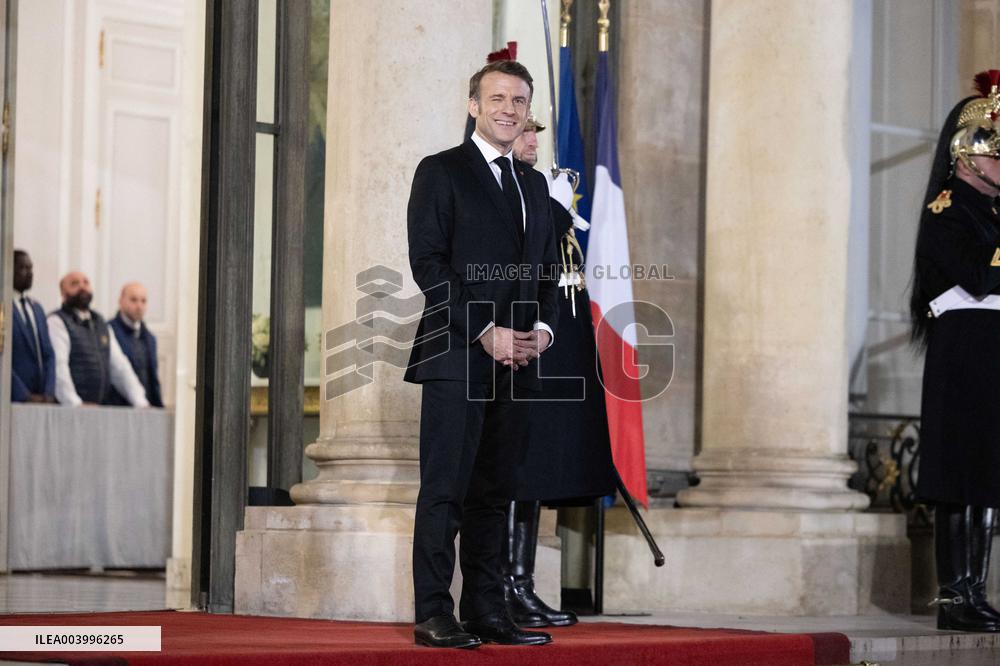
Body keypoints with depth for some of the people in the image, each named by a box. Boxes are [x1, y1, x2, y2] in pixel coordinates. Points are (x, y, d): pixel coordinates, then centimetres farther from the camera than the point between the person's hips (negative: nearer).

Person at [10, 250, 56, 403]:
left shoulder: (37, 308, 18)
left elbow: (48, 355, 14)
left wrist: (49, 392, -1)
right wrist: (24, 395, -14)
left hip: (42, 398, 6)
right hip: (13, 400, -6)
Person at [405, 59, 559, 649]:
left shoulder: (534, 183, 19)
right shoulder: (441, 173, 0)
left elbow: (547, 269, 20)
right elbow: (428, 264, -9)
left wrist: (543, 327, 0)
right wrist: (485, 331, -15)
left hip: (518, 359, 6)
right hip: (457, 356, -6)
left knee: (495, 491, 7)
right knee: (445, 489, -6)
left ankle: (486, 610, 10)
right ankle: (433, 616, -5)